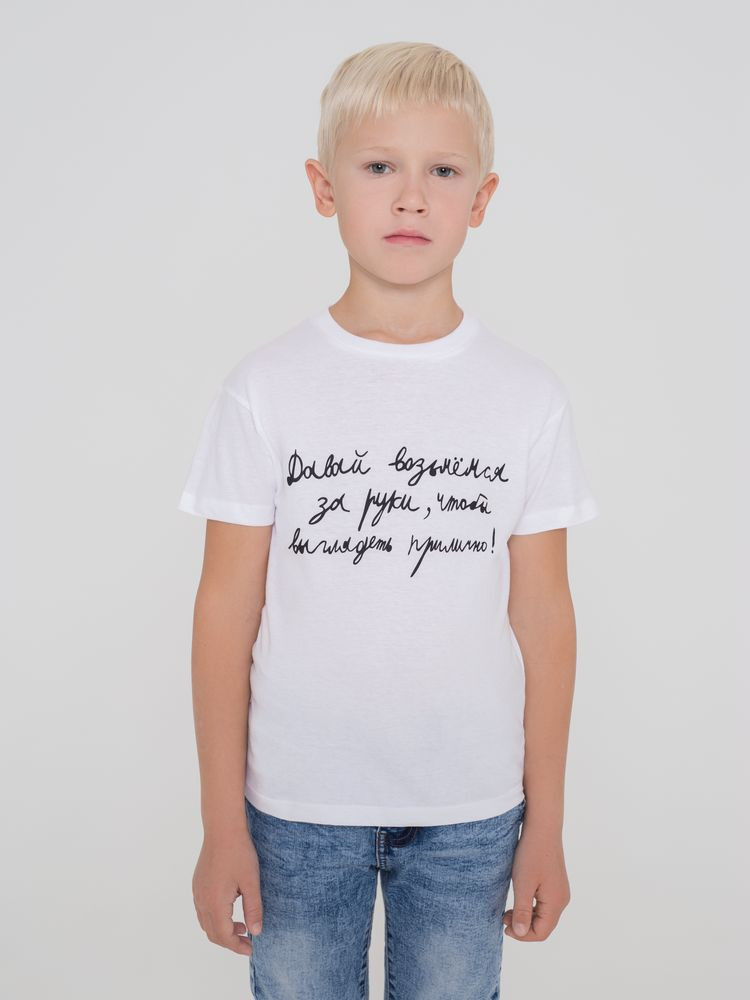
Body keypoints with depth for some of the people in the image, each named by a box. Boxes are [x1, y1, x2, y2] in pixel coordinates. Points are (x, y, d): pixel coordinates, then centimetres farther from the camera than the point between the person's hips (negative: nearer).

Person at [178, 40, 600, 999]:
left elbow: (542, 613, 0)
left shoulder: (529, 396, -3)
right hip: (296, 807, 0)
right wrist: (221, 824, -2)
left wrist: (546, 822, 4)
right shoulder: (266, 388, -6)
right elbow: (228, 606, -4)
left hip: (471, 811, 1)